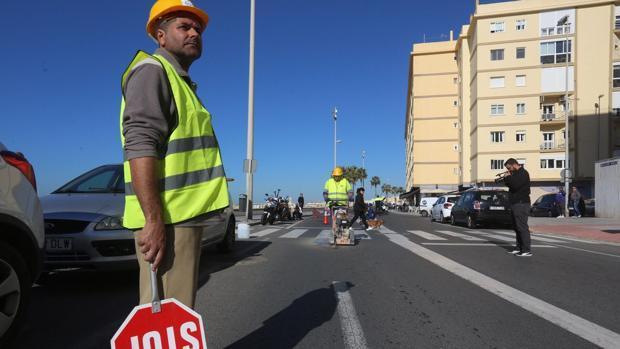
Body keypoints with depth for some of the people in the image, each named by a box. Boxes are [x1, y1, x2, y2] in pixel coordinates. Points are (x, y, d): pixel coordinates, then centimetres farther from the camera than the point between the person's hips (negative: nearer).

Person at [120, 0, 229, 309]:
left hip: (183, 217, 10)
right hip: (165, 219, -10)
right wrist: (154, 220, -26)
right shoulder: (152, 70, -5)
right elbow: (140, 145, -19)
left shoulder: (181, 82, 24)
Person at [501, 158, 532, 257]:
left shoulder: (523, 173, -11)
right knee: (517, 227, 12)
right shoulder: (516, 174, 20)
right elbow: (509, 184, 21)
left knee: (522, 227, -11)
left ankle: (527, 250, -11)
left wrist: (508, 177, -9)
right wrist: (506, 178, 4)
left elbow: (515, 185, -23)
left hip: (521, 204, -10)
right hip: (515, 204, 10)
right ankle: (519, 248, 18)